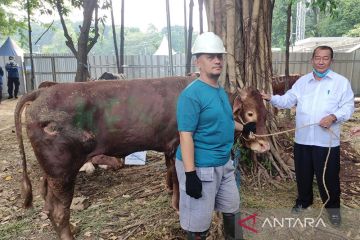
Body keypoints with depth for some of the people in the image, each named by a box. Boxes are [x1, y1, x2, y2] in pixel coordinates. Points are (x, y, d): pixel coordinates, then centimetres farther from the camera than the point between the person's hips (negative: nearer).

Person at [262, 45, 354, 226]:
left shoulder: (341, 82, -1)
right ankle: (303, 201, 38)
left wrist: (333, 117, -20)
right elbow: (287, 101, 5)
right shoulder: (302, 81, 9)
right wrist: (271, 98, -11)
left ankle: (333, 207, 31)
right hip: (302, 139, 3)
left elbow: (348, 107, -3)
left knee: (328, 177, 8)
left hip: (327, 141, -3)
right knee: (303, 174, 16)